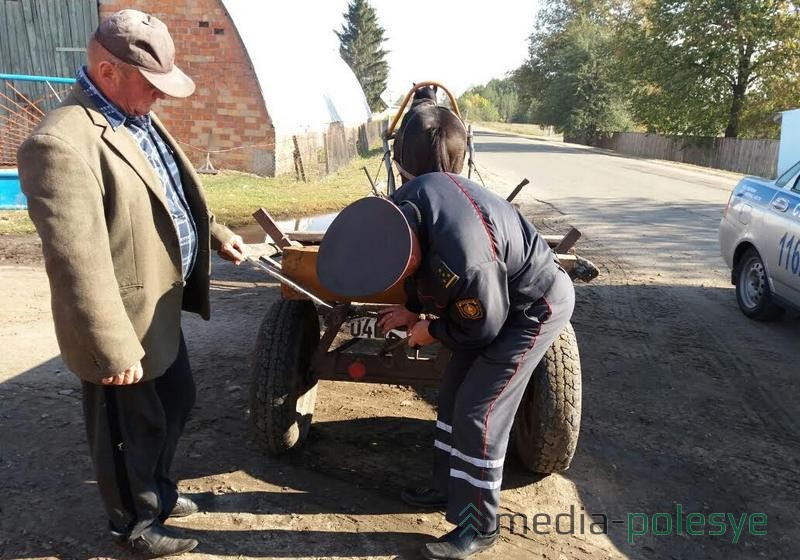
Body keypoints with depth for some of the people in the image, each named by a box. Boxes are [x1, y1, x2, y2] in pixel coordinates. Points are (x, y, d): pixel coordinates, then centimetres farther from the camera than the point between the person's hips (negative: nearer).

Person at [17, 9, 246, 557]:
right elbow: (78, 261, -29)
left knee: (178, 401, 25)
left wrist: (217, 235, 20)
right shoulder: (62, 142, -26)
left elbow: (177, 194, 21)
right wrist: (115, 350, -27)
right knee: (132, 429, 12)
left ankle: (157, 489, 50)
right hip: (126, 323, -9)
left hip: (162, 308, 9)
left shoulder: (138, 117, 5)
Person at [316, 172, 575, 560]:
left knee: (477, 411, -8)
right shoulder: (405, 203, -17)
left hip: (533, 307, -9)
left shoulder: (463, 262, -42)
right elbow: (421, 264, 6)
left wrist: (432, 331, -8)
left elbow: (482, 330, -23)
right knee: (455, 393, 14)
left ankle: (477, 527, 9)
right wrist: (413, 309, 8)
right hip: (498, 294, 9)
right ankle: (448, 487, 32)